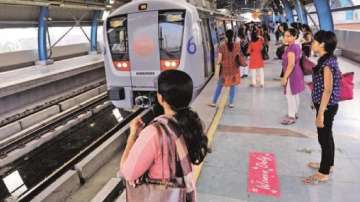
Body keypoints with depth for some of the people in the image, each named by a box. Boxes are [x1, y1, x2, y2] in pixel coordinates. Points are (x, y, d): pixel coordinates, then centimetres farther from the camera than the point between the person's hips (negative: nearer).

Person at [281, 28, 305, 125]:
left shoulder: (290, 48, -22)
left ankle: (291, 117, 10)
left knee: (290, 96, 0)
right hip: (297, 73, 10)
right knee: (296, 95, 19)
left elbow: (291, 65, -26)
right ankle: (295, 113, 32)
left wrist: (285, 77, -22)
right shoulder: (297, 46, 8)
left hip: (292, 75, -10)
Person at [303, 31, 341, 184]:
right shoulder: (327, 60, 7)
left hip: (326, 107, -9)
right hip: (326, 105, 10)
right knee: (327, 136, 21)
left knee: (324, 138, 2)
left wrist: (320, 113, -22)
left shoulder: (327, 63, -23)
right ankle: (328, 164, 38)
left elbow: (328, 90, -24)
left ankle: (323, 173, 17)